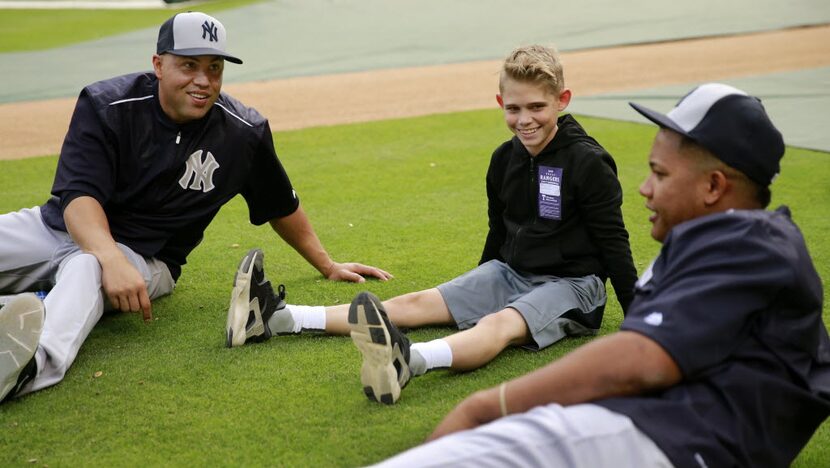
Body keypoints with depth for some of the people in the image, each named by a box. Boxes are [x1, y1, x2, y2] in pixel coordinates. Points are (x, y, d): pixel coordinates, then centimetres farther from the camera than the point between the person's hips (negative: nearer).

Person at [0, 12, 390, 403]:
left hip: (144, 255, -2)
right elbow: (79, 195, -21)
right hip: (61, 226, 3)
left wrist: (328, 266, 18)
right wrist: (112, 260, -41)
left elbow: (281, 207, 12)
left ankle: (36, 362, -66)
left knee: (85, 268, -37)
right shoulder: (105, 106, -10)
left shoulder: (246, 132, -5)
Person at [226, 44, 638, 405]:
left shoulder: (588, 162, -13)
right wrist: (478, 291, 27)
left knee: (500, 323, -36)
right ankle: (276, 319, -20)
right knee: (418, 303, -8)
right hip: (509, 272, 7)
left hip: (571, 284, -6)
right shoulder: (505, 159, 6)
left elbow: (614, 242, -10)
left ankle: (407, 360, -69)